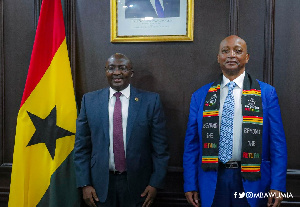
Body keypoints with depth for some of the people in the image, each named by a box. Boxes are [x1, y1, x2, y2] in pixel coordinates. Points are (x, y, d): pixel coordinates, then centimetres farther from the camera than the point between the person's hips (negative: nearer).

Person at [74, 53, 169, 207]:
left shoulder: (151, 101, -5)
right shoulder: (89, 100, 0)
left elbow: (160, 146, -3)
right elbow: (81, 146, 2)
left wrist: (155, 183, -5)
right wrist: (84, 184, -2)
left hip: (137, 183, -1)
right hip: (101, 183, 1)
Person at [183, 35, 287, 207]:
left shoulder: (267, 93, 0)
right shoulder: (200, 96, 3)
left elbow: (277, 142, -1)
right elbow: (192, 143, 4)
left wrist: (277, 186, -7)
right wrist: (190, 185, 1)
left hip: (251, 180, -1)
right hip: (212, 182, 1)